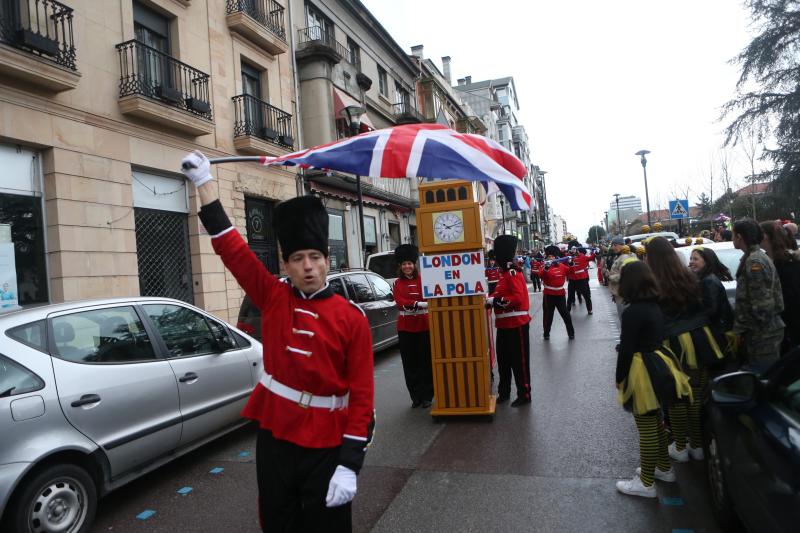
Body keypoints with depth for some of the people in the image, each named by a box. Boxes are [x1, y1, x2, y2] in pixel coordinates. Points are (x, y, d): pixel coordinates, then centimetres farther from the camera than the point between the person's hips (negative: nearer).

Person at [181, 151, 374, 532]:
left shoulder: (351, 318, -10)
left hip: (326, 443, -2)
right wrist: (204, 182, -2)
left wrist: (350, 464, -14)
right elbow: (230, 247, -2)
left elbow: (362, 394, -10)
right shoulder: (274, 299, -1)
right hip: (275, 434, 3)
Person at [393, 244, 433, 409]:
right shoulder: (398, 283, 5)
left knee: (425, 362, 2)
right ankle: (415, 396, 16)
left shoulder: (423, 280, 3)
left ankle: (426, 396, 13)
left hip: (423, 325, -1)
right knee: (410, 363, 5)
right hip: (405, 327, 1)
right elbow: (399, 302, -9)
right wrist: (417, 304, -25)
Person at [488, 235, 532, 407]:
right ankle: (504, 392, 27)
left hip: (517, 324, -10)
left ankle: (524, 395, 12)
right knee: (503, 360, 16)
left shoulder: (513, 273, -16)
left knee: (519, 361, 1)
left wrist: (495, 301, -24)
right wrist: (490, 299, 3)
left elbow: (518, 298, -26)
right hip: (504, 324, 10)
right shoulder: (505, 273, 13)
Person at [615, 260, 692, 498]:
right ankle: (664, 468, 39)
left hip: (642, 373, -9)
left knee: (647, 428, 1)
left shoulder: (632, 312, -21)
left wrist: (620, 378, -7)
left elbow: (626, 350, -19)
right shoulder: (655, 306, 6)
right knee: (656, 422, 23)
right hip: (658, 366, 9)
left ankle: (646, 483, 13)